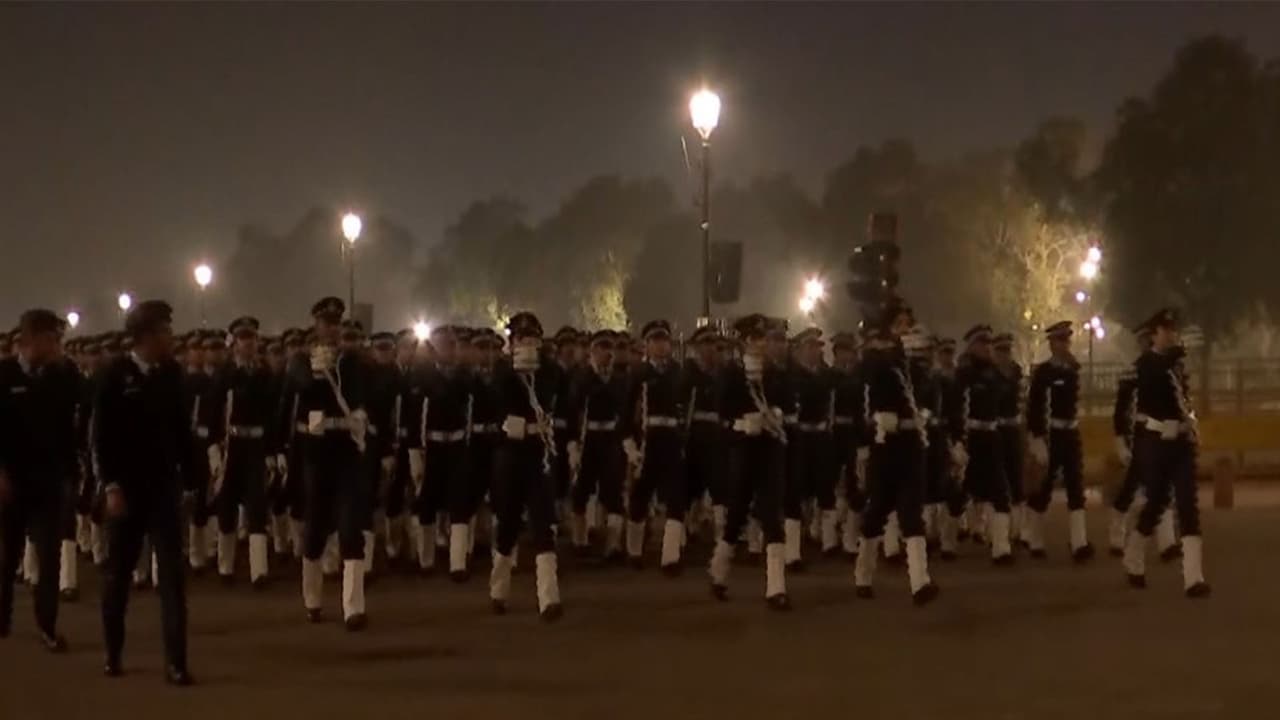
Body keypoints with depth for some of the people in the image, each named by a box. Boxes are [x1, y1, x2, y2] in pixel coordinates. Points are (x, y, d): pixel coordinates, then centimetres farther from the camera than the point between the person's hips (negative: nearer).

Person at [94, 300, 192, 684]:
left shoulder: (171, 373, 2)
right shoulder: (116, 374, -6)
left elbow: (180, 426, 8)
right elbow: (102, 434, -7)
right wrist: (111, 485, -13)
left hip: (164, 485, 2)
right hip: (125, 487, -2)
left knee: (172, 572, -5)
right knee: (118, 572, 9)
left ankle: (175, 662, -5)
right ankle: (113, 653, 24)